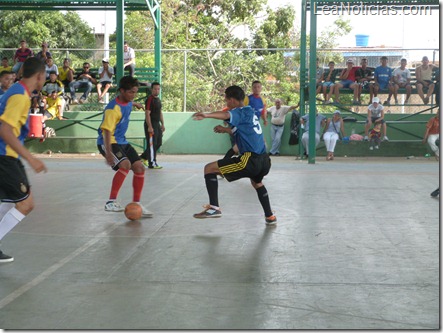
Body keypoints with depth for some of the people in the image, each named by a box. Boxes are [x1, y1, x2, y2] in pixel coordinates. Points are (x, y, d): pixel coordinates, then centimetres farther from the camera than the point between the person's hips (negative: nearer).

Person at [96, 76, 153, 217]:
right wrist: (108, 152, -40)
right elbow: (107, 131, -31)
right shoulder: (113, 109, -24)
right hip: (108, 142, -9)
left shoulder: (127, 102, 2)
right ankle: (111, 202, -24)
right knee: (125, 164, -30)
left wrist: (135, 103, 53)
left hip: (122, 142, 9)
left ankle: (136, 204, 12)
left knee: (139, 167, 1)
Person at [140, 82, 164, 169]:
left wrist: (162, 124, 18)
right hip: (151, 125, -9)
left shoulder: (158, 100, 15)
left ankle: (143, 157, 24)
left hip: (157, 124, 9)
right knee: (152, 144, -6)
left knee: (159, 143, 13)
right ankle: (152, 163, -1)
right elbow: (147, 114, -18)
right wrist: (149, 127, -23)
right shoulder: (149, 100, -14)